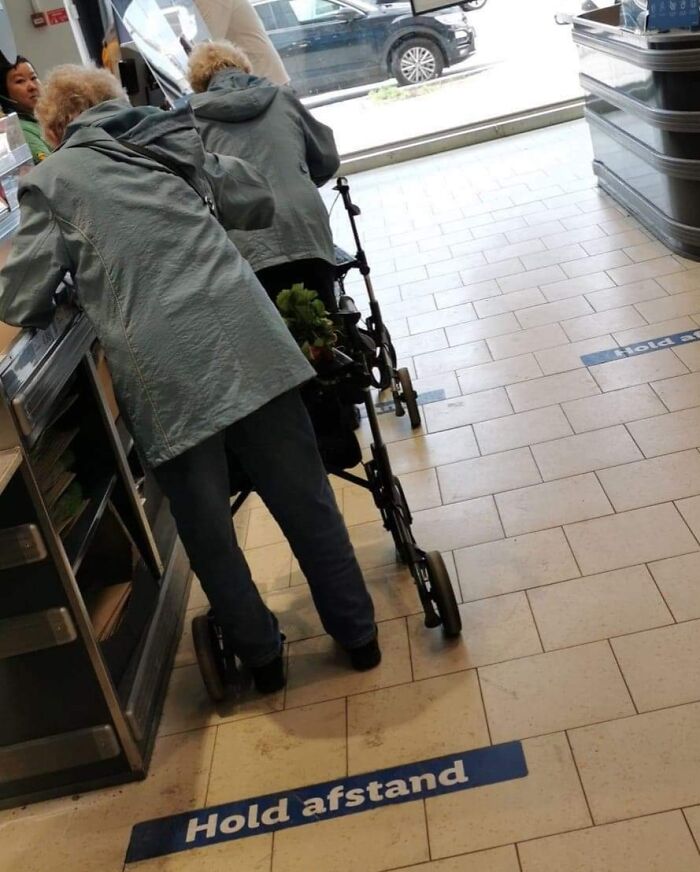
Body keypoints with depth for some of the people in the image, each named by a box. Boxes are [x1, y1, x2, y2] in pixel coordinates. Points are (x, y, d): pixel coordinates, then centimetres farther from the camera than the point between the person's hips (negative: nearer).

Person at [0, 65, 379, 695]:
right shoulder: (174, 140, 16)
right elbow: (259, 204, 23)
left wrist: (82, 287, 25)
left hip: (163, 378, -2)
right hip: (250, 345, 3)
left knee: (208, 535, 16)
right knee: (305, 500, 14)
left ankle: (261, 656, 33)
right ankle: (357, 634, 29)